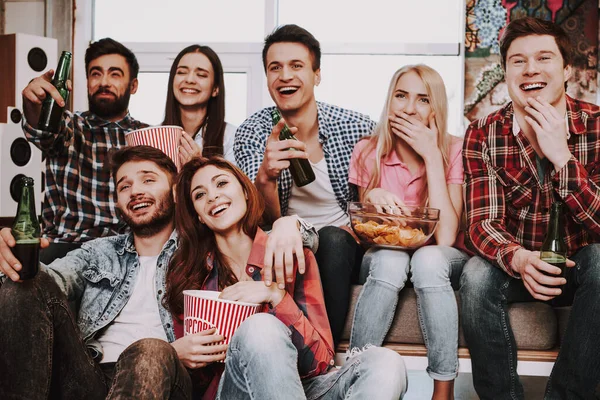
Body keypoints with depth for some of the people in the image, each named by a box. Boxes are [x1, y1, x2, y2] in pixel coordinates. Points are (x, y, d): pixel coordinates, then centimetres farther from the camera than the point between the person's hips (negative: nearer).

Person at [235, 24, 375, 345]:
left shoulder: (357, 128, -10)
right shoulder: (251, 134, -7)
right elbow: (267, 222, -14)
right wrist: (265, 177, -36)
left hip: (343, 246, 0)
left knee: (331, 239, -31)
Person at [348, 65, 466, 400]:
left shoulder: (453, 151, -11)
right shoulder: (369, 152, -6)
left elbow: (446, 238, -21)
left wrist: (432, 156, -23)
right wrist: (371, 199, -26)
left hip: (438, 262, -1)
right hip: (384, 258, 1)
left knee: (428, 259, -35)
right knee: (390, 259, -33)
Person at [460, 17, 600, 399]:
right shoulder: (483, 135, -9)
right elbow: (482, 222, -14)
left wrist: (561, 157, -32)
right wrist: (518, 258, -36)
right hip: (518, 264, 1)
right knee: (477, 276, -30)